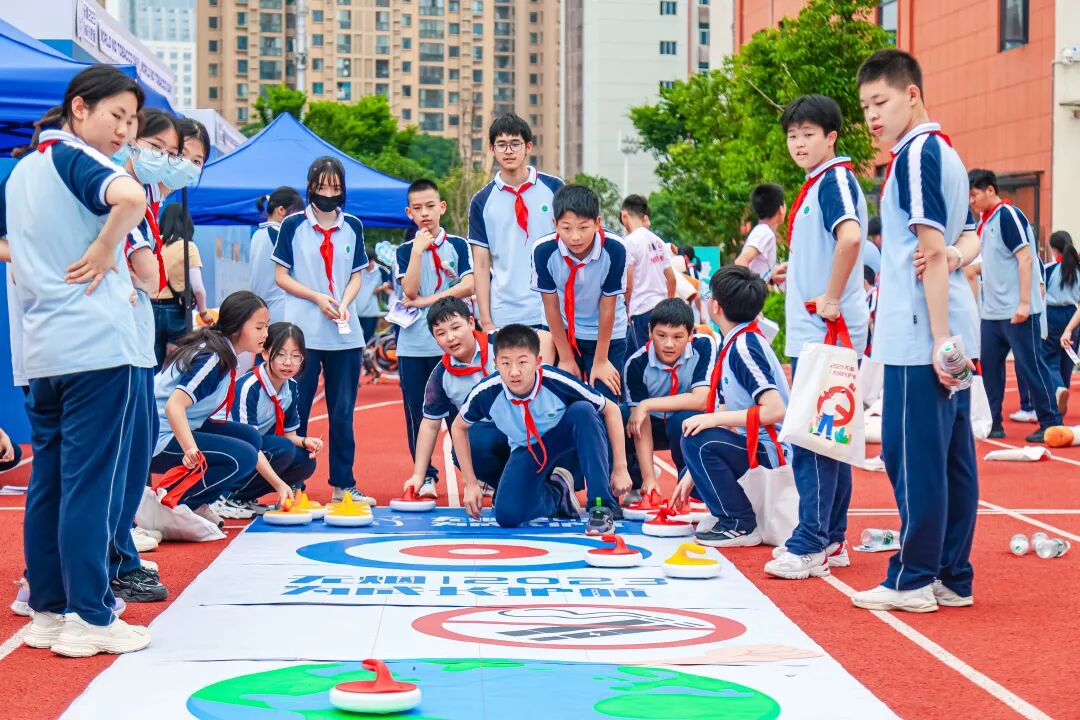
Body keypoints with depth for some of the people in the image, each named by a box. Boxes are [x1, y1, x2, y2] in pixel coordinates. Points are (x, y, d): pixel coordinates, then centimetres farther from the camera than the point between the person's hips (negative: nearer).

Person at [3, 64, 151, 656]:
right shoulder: (75, 158, -9)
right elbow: (130, 198, -31)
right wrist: (105, 250, -17)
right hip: (97, 345, -8)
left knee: (48, 479, 11)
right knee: (91, 483, -4)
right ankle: (89, 619, -1)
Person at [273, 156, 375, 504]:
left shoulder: (352, 226, 9)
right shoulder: (293, 225, 0)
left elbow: (356, 276, 11)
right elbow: (281, 276, 0)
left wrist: (344, 303, -8)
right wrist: (317, 298, -12)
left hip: (345, 334, 3)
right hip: (303, 331, -3)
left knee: (343, 411, 5)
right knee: (296, 410, 0)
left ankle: (343, 484, 12)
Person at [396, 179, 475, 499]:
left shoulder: (458, 245, 4)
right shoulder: (406, 250, 7)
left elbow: (469, 285, -9)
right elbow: (410, 290, -8)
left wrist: (429, 300, -11)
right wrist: (418, 250, -14)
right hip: (413, 344, 2)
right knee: (416, 413, 4)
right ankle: (425, 476, 12)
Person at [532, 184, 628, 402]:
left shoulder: (614, 249, -28)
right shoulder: (543, 251, -25)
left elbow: (607, 306, -17)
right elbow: (551, 306, -13)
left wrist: (600, 361, -10)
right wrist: (566, 359, -6)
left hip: (607, 335, -1)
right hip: (563, 332, 1)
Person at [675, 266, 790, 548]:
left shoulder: (745, 346, -19)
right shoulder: (733, 345, 11)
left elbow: (775, 410, -28)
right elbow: (726, 411, 12)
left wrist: (714, 419, -24)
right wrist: (692, 474, 10)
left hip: (772, 452, -10)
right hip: (753, 446, 10)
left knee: (698, 440, -25)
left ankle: (741, 525, -15)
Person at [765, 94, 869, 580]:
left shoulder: (836, 179, -12)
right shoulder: (813, 186, 18)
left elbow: (851, 235, -29)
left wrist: (832, 299, -24)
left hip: (828, 334, -10)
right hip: (810, 334, 10)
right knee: (826, 438, 12)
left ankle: (809, 546, -8)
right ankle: (831, 540, 18)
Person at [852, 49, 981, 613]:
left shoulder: (916, 153, -11)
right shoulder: (945, 153, 18)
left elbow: (932, 250, -17)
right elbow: (967, 238, 22)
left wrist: (938, 339, -18)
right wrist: (958, 255, -2)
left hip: (919, 337, -10)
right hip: (953, 335, 10)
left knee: (912, 455, -5)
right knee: (951, 456, 10)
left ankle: (913, 580, -1)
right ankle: (953, 577, 14)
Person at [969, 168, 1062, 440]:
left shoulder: (1008, 216, -12)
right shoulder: (984, 222, 13)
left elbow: (1025, 258, -17)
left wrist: (1024, 302, -21)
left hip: (1017, 312, -8)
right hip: (992, 312, 9)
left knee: (1029, 365, -4)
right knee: (989, 366, 8)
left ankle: (1051, 423, 3)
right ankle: (994, 423, 16)